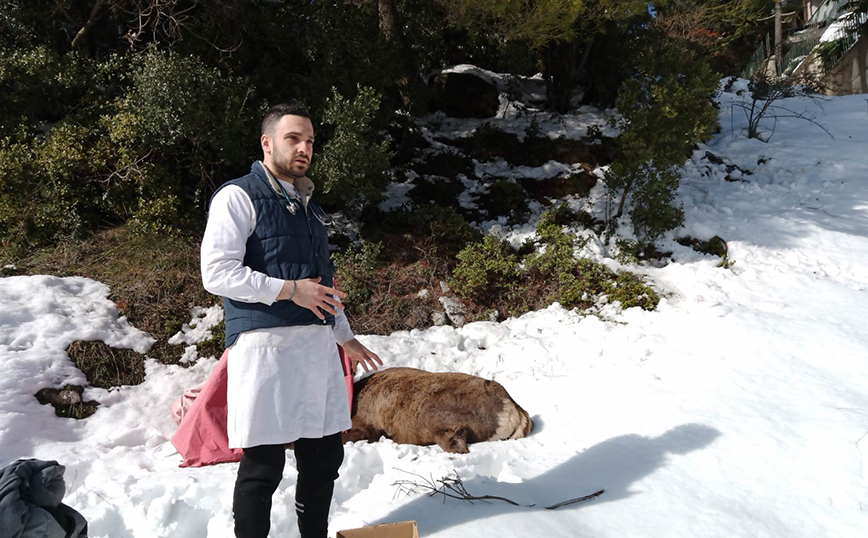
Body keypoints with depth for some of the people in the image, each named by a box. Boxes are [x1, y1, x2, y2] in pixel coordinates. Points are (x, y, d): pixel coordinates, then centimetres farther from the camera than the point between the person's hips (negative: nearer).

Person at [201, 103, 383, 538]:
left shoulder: (308, 205, 22)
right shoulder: (239, 196, -2)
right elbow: (217, 273, -12)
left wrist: (345, 337, 26)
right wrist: (288, 290, -16)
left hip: (317, 344, 8)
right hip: (266, 344, -7)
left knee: (324, 455, 12)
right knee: (263, 466, -3)